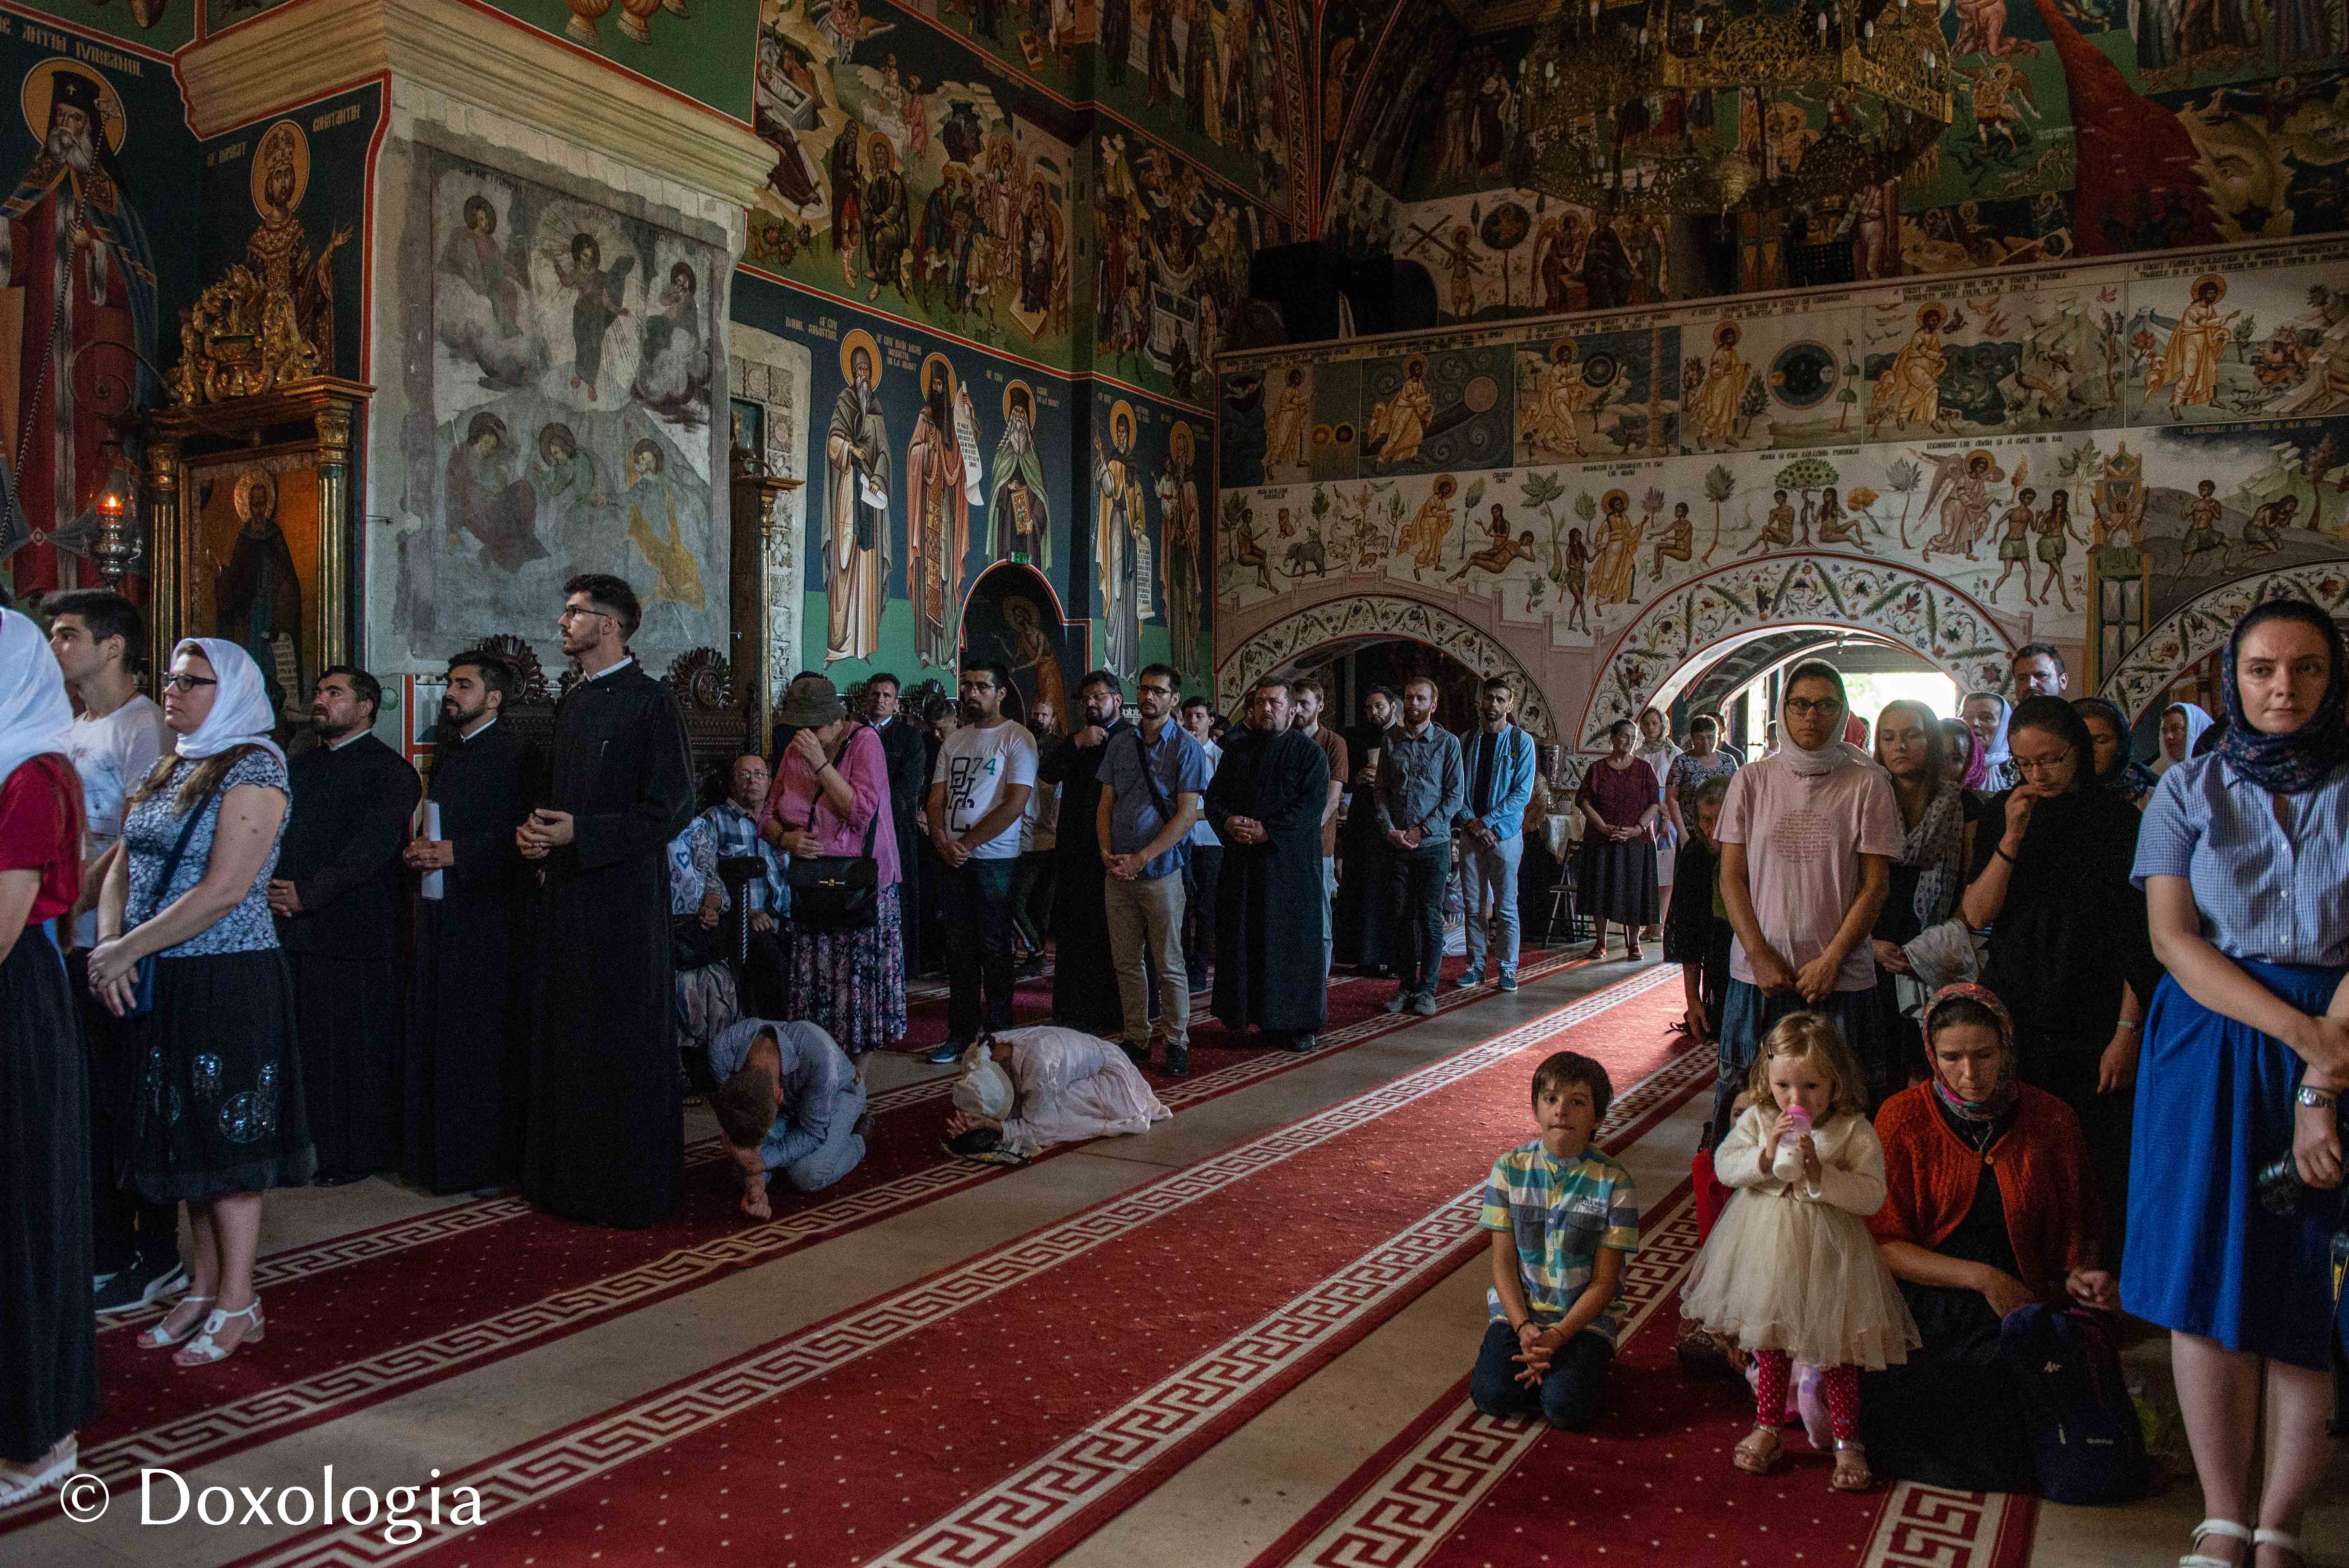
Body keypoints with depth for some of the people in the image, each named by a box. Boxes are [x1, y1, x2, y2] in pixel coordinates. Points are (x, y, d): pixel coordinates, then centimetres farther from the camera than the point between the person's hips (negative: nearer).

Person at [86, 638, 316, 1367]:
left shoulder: (254, 769, -11)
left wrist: (127, 951, -14)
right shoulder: (168, 770, 12)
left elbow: (224, 891, -18)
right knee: (186, 1134, 13)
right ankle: (203, 1287, 24)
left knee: (229, 1134, -1)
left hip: (230, 980, -7)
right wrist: (108, 947, -6)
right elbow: (122, 869, 11)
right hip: (162, 984, 8)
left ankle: (236, 1303, 9)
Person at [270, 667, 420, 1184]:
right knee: (303, 1042, 7)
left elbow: (372, 847, -14)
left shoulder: (389, 770, -4)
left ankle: (355, 1153, 9)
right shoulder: (299, 766, 20)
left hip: (353, 931, -6)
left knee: (354, 1043, -1)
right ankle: (305, 1145, 18)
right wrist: (273, 888, 1)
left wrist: (306, 894, -18)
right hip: (292, 928, 6)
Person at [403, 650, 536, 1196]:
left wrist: (456, 853, -19)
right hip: (439, 911, 8)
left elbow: (520, 836, -14)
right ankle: (436, 1151, 19)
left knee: (483, 1039, -3)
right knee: (435, 1035, 10)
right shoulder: (445, 753, 18)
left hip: (488, 916, -8)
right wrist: (417, 849, 2)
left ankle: (488, 1156, 5)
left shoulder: (515, 754, -7)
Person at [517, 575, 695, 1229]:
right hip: (567, 893, 8)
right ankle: (571, 1176, 25)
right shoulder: (574, 703, 14)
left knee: (623, 1045, 0)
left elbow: (672, 808, -15)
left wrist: (580, 832, -18)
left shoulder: (650, 702, -10)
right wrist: (535, 827, 1)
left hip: (623, 899, -8)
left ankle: (632, 1187, 12)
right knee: (567, 1040, 13)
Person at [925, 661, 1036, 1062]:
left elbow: (1015, 804, -13)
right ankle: (961, 1034, 15)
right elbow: (937, 798, 12)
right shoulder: (954, 741, 14)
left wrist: (967, 844, -12)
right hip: (953, 859, 5)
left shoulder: (1018, 739, -5)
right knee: (960, 949, 8)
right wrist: (943, 841, -7)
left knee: (994, 949, 0)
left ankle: (999, 1034, 9)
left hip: (995, 858, -5)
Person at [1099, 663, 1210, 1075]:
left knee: (1169, 964, 1)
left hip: (1160, 871, -4)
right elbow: (1105, 805, 12)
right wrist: (1107, 853, -5)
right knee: (1127, 962, 8)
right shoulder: (1120, 745, 11)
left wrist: (1141, 859, -15)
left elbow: (1187, 814, -10)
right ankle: (1136, 1040, 18)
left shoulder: (1186, 747, -4)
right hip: (1118, 872, 4)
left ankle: (1177, 1042, 11)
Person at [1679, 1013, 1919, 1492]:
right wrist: (1765, 1156, -24)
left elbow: (1872, 1196, -17)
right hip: (1766, 1248, 3)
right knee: (1767, 1343, 17)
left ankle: (1847, 1441, 27)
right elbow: (1724, 1165, -8)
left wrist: (1819, 1171, -28)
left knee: (1834, 1350, 9)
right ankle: (1767, 1427, 34)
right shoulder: (1757, 1119, -5)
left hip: (1825, 1254, -3)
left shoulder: (1854, 1131, -13)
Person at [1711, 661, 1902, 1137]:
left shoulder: (1867, 784, 1)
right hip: (1760, 974, 1)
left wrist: (1830, 961, -9)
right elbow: (1731, 879, 3)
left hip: (1842, 976, -1)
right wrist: (1760, 956, -6)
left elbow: (1876, 885, -1)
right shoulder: (1752, 780, 5)